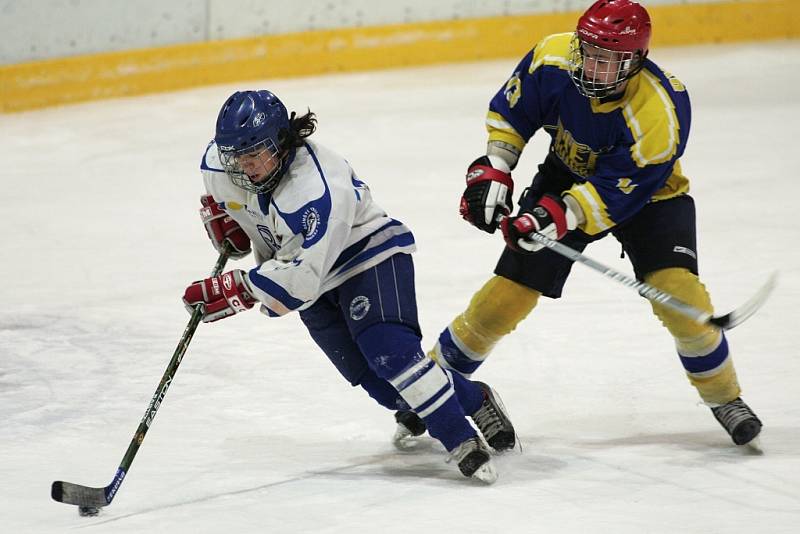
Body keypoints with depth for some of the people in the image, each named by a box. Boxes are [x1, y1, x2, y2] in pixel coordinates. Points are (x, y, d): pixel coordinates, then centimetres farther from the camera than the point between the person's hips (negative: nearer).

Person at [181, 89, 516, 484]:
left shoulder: (316, 190, -37)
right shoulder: (219, 162, -15)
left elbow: (301, 276, -41)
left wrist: (234, 290, -43)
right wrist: (222, 218, -4)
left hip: (369, 255, -7)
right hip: (319, 288, 7)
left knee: (387, 349, -27)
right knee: (366, 372, -2)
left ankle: (461, 439, -17)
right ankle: (472, 399, 17)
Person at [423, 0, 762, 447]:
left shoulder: (662, 111, -36)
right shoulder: (552, 59, -25)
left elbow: (617, 191, -31)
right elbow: (509, 112, -6)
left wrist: (558, 217, -41)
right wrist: (491, 172, -15)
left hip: (644, 192, -3)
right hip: (568, 173, 3)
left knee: (676, 287, -22)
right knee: (510, 291, -4)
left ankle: (724, 397, 1)